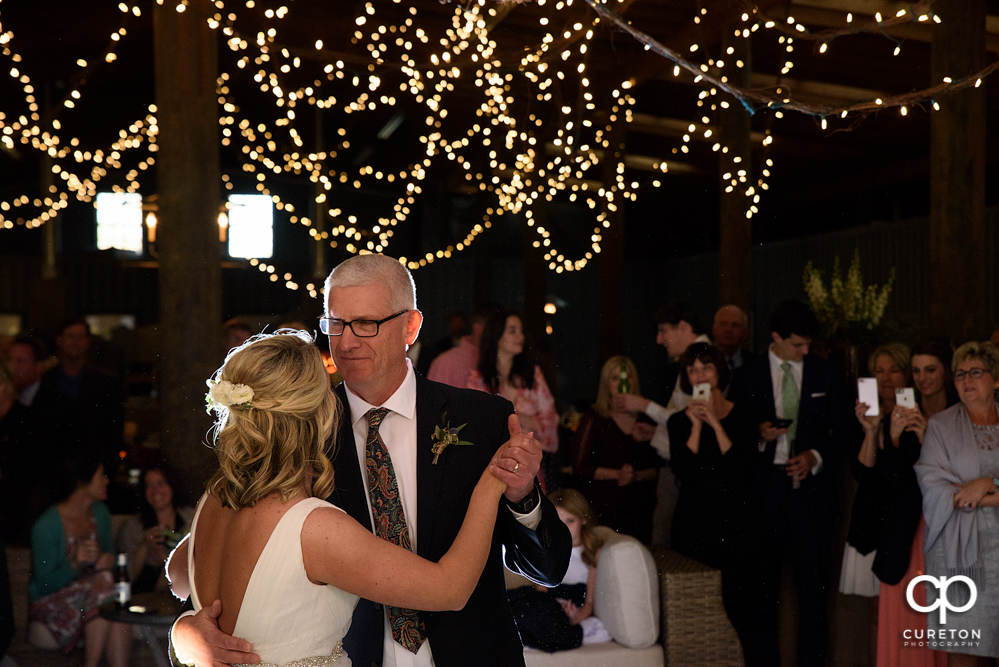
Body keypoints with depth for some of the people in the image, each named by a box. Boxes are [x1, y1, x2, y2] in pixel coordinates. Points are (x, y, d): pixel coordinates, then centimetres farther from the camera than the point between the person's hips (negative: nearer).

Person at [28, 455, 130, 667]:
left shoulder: (100, 512, 4)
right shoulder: (46, 526, -17)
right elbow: (44, 584, -15)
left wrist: (108, 559, -8)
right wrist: (75, 563, -31)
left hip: (93, 594, 5)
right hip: (52, 600, -5)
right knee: (103, 583, -34)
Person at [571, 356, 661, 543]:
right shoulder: (593, 418, 3)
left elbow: (658, 467, 11)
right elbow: (580, 467, -1)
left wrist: (637, 476, -7)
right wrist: (617, 474, -8)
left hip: (639, 510, 2)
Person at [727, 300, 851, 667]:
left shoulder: (826, 374, 8)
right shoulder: (747, 377, 3)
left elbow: (842, 430, 9)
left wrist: (815, 456, -6)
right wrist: (758, 436, -13)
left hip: (812, 488, 1)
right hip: (764, 490, 0)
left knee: (813, 581, -1)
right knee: (764, 584, 6)